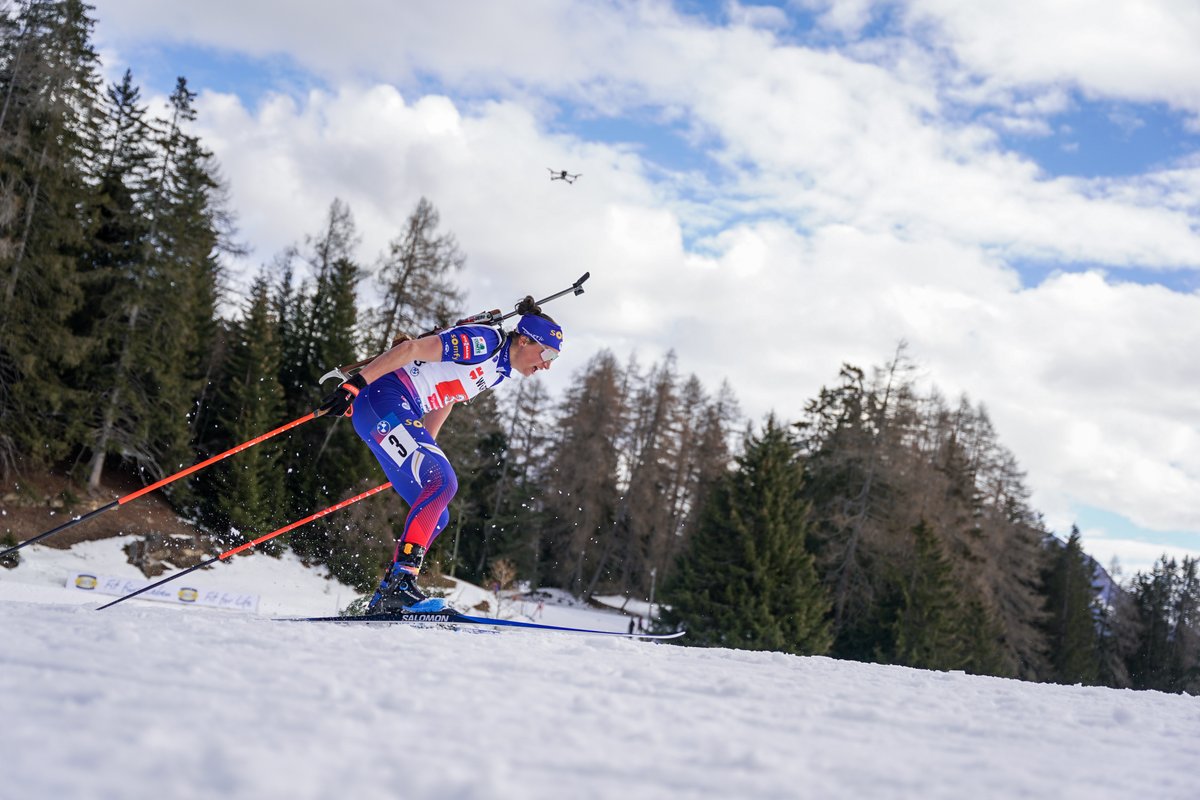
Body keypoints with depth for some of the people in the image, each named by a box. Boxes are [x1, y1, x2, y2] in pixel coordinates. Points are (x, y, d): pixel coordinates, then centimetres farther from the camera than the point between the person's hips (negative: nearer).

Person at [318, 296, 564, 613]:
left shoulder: (499, 370, 14)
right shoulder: (483, 342, -15)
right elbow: (411, 348, -19)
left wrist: (424, 450, 25)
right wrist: (355, 384, -24)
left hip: (402, 416, 10)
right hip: (382, 399, -10)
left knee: (435, 516, 6)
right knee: (443, 481, -24)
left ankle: (383, 601, 7)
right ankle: (400, 583, -28)